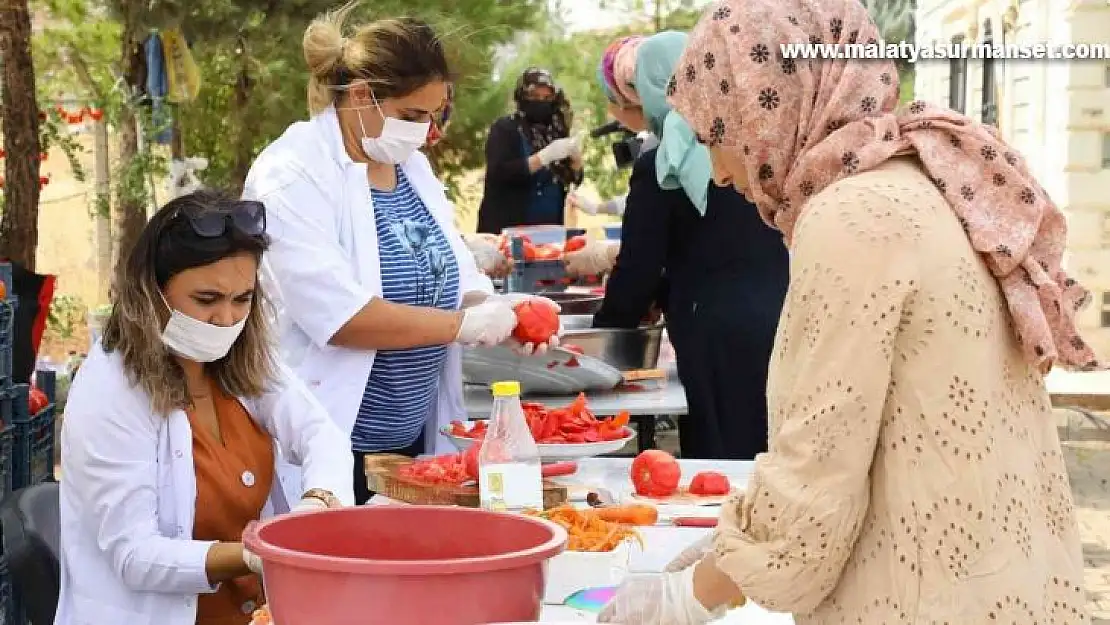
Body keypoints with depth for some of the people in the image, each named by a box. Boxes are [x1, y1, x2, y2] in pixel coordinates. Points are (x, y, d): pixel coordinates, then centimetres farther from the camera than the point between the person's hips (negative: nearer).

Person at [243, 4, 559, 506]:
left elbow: (451, 274, 14)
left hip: (414, 438, 8)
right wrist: (461, 325, -20)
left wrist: (499, 312, -6)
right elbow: (340, 316, -24)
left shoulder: (411, 164, 10)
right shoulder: (294, 176, -15)